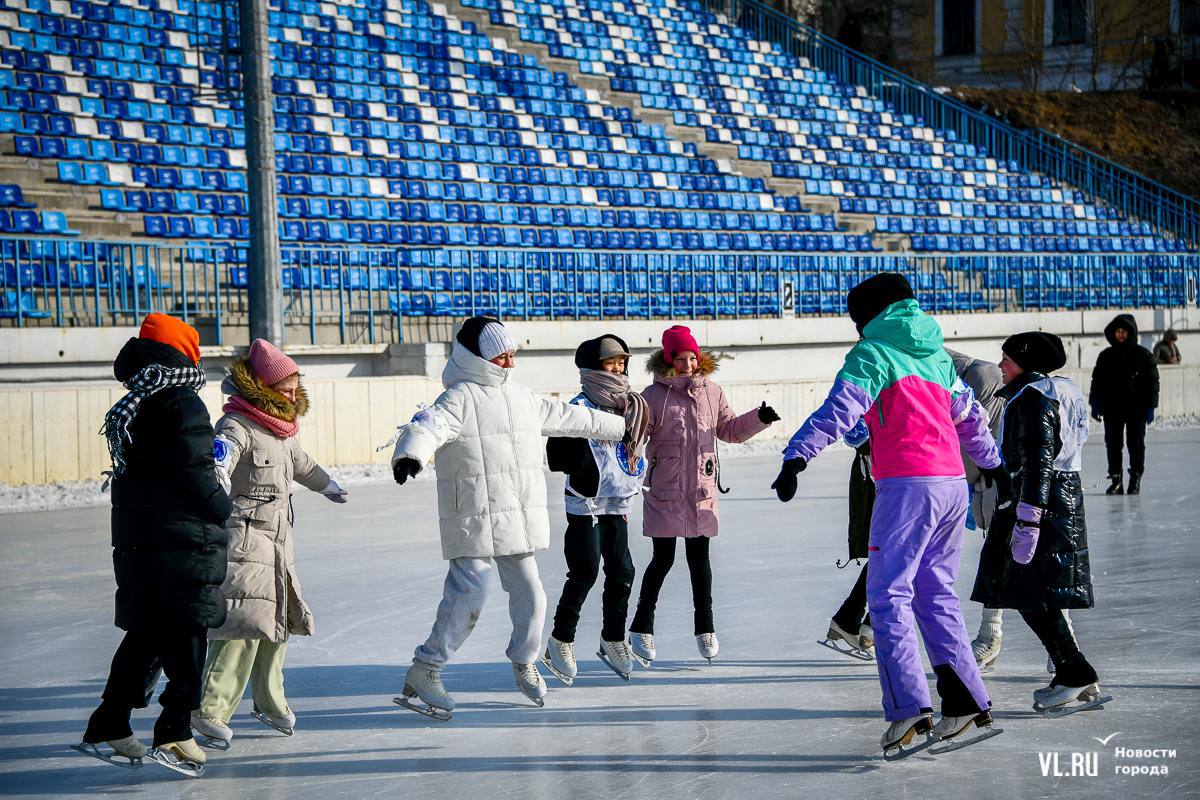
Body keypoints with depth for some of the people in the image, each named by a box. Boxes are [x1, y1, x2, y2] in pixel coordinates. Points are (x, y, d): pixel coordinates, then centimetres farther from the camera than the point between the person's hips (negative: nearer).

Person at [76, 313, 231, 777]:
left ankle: (107, 729, 19)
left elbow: (138, 471, 14)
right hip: (184, 542, -8)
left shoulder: (129, 408, 13)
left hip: (135, 540, 8)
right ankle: (174, 736, -5)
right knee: (186, 637, -2)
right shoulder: (183, 405, -13)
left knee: (144, 635, 16)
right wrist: (222, 507, -1)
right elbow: (195, 473, -17)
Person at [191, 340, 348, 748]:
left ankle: (269, 702, 29)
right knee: (245, 622, -17)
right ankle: (210, 711, -17)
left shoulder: (282, 429, 15)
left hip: (278, 538, 9)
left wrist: (327, 485, 53)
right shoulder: (237, 427, -15)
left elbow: (300, 462, 36)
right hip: (243, 537, -9)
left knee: (279, 621, 15)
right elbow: (217, 461, -34)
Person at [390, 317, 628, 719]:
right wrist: (410, 455, -52)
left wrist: (619, 426, 40)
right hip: (476, 520, -7)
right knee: (469, 595, -14)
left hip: (518, 520, 7)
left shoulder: (521, 397, 15)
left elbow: (566, 417, 29)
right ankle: (423, 674, -6)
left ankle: (524, 662, 34)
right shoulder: (459, 399, -11)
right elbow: (428, 426, -29)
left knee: (529, 594, 11)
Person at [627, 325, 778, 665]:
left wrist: (759, 418, 0)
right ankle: (641, 627, 12)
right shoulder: (654, 395, -5)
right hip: (665, 491, -3)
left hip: (702, 491, 3)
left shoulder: (711, 391, 7)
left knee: (699, 558, 9)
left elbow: (730, 430, 14)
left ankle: (705, 627, 20)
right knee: (663, 559, 0)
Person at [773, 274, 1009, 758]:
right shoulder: (935, 354, 22)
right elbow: (969, 417, 35)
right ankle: (969, 708, 9)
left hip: (907, 484, -7)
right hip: (953, 483, 7)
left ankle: (909, 710, -18)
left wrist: (797, 457, -26)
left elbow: (840, 410, -16)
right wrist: (992, 464, 51)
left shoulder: (873, 351, 1)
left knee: (888, 595, -7)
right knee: (936, 595, 14)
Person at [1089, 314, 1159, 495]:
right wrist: (1095, 405, 5)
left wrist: (1150, 406, -5)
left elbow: (1152, 381, 0)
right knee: (1113, 444, 1)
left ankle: (1135, 479, 11)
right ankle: (1115, 480, 7)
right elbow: (1096, 381, 11)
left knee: (1136, 444, 2)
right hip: (1112, 408, 2)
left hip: (1136, 408, -2)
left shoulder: (1143, 355, 0)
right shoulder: (1106, 356, 7)